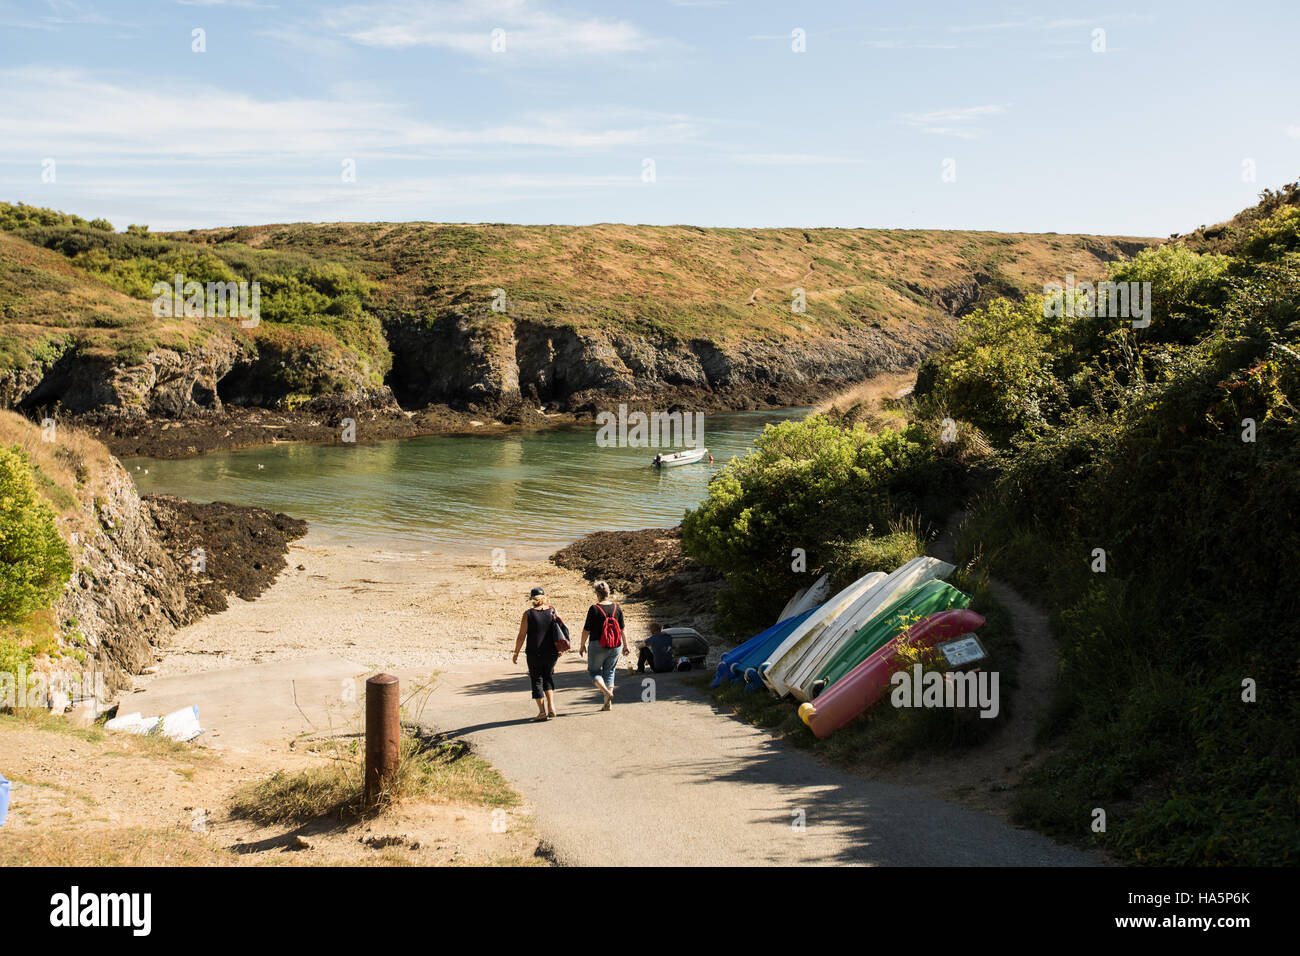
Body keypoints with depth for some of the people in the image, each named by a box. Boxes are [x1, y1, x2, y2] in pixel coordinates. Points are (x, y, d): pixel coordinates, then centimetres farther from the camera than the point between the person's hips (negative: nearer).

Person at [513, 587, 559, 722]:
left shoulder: (528, 614, -8)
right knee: (548, 677, 22)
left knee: (537, 680, 9)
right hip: (552, 652, 3)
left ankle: (542, 712, 6)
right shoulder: (552, 611, -1)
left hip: (534, 653, -3)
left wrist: (516, 653, 3)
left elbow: (521, 636, -7)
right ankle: (551, 706, 10)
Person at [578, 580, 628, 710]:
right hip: (615, 646, 4)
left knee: (594, 671, 9)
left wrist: (582, 645, 6)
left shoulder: (594, 609, -12)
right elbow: (621, 629, 8)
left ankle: (606, 692, -14)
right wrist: (625, 645, 18)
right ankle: (608, 703, 10)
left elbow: (586, 630, -8)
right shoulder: (617, 608, 2)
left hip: (598, 646, -4)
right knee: (609, 672, 13)